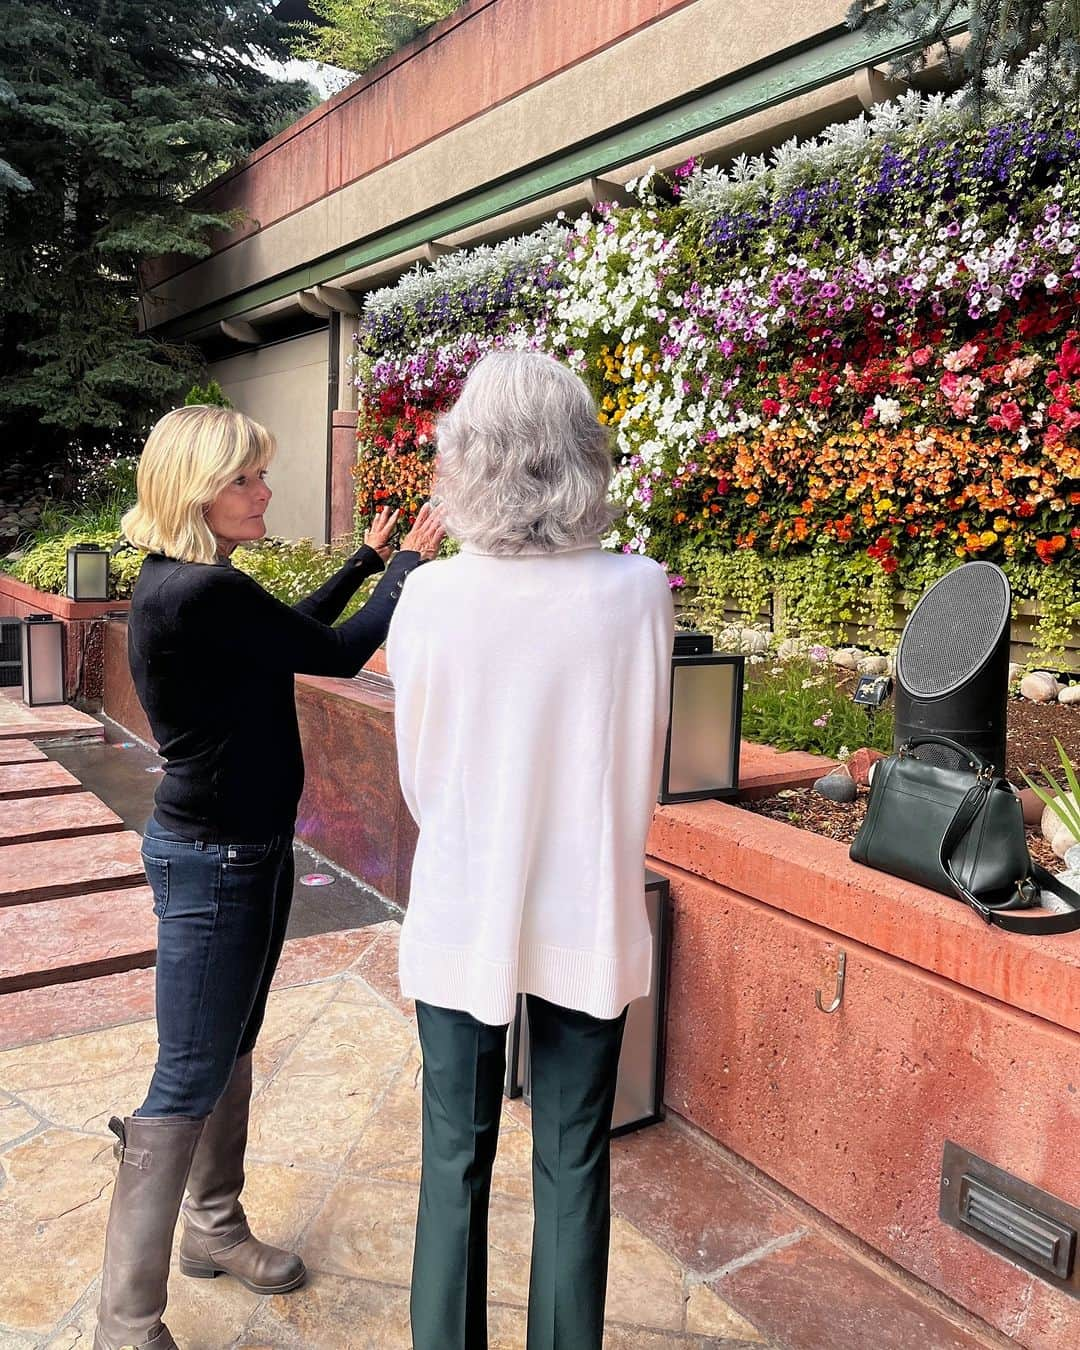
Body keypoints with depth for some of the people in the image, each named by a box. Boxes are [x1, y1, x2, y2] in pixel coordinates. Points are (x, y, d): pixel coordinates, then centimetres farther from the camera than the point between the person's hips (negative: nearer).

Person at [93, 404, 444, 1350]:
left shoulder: (179, 583, 5)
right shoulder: (203, 593, -25)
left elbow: (291, 634, 20)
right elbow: (338, 654, -17)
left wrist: (369, 559, 22)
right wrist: (408, 568, -2)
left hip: (249, 846, 10)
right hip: (212, 859, -10)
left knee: (232, 1048, 21)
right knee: (189, 1082, 1)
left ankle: (216, 1229, 40)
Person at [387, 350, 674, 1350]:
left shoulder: (430, 599, -14)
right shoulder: (638, 591, -12)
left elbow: (417, 776, -1)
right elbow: (643, 760, 1)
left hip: (460, 919, 0)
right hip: (588, 921, 1)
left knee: (455, 1161, 17)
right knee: (573, 1166, 17)